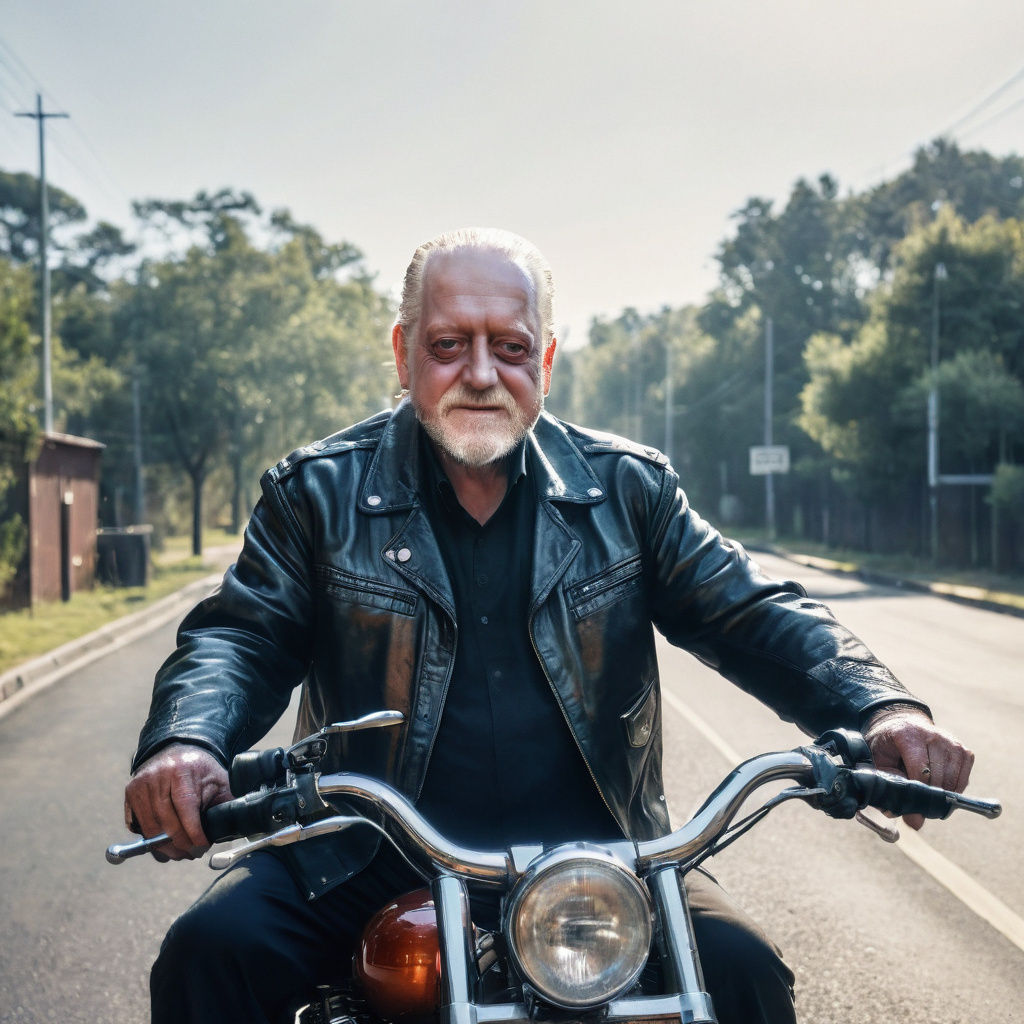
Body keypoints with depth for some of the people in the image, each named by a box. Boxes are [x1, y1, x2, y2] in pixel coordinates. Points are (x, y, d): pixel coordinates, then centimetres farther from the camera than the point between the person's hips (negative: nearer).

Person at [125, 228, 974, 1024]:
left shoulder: (626, 488, 9)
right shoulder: (320, 492, 6)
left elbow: (752, 614, 5)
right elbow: (241, 636, -1)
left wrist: (880, 709, -14)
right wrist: (185, 743, -25)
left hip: (594, 854, 1)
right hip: (371, 865, 0)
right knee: (211, 952, -23)